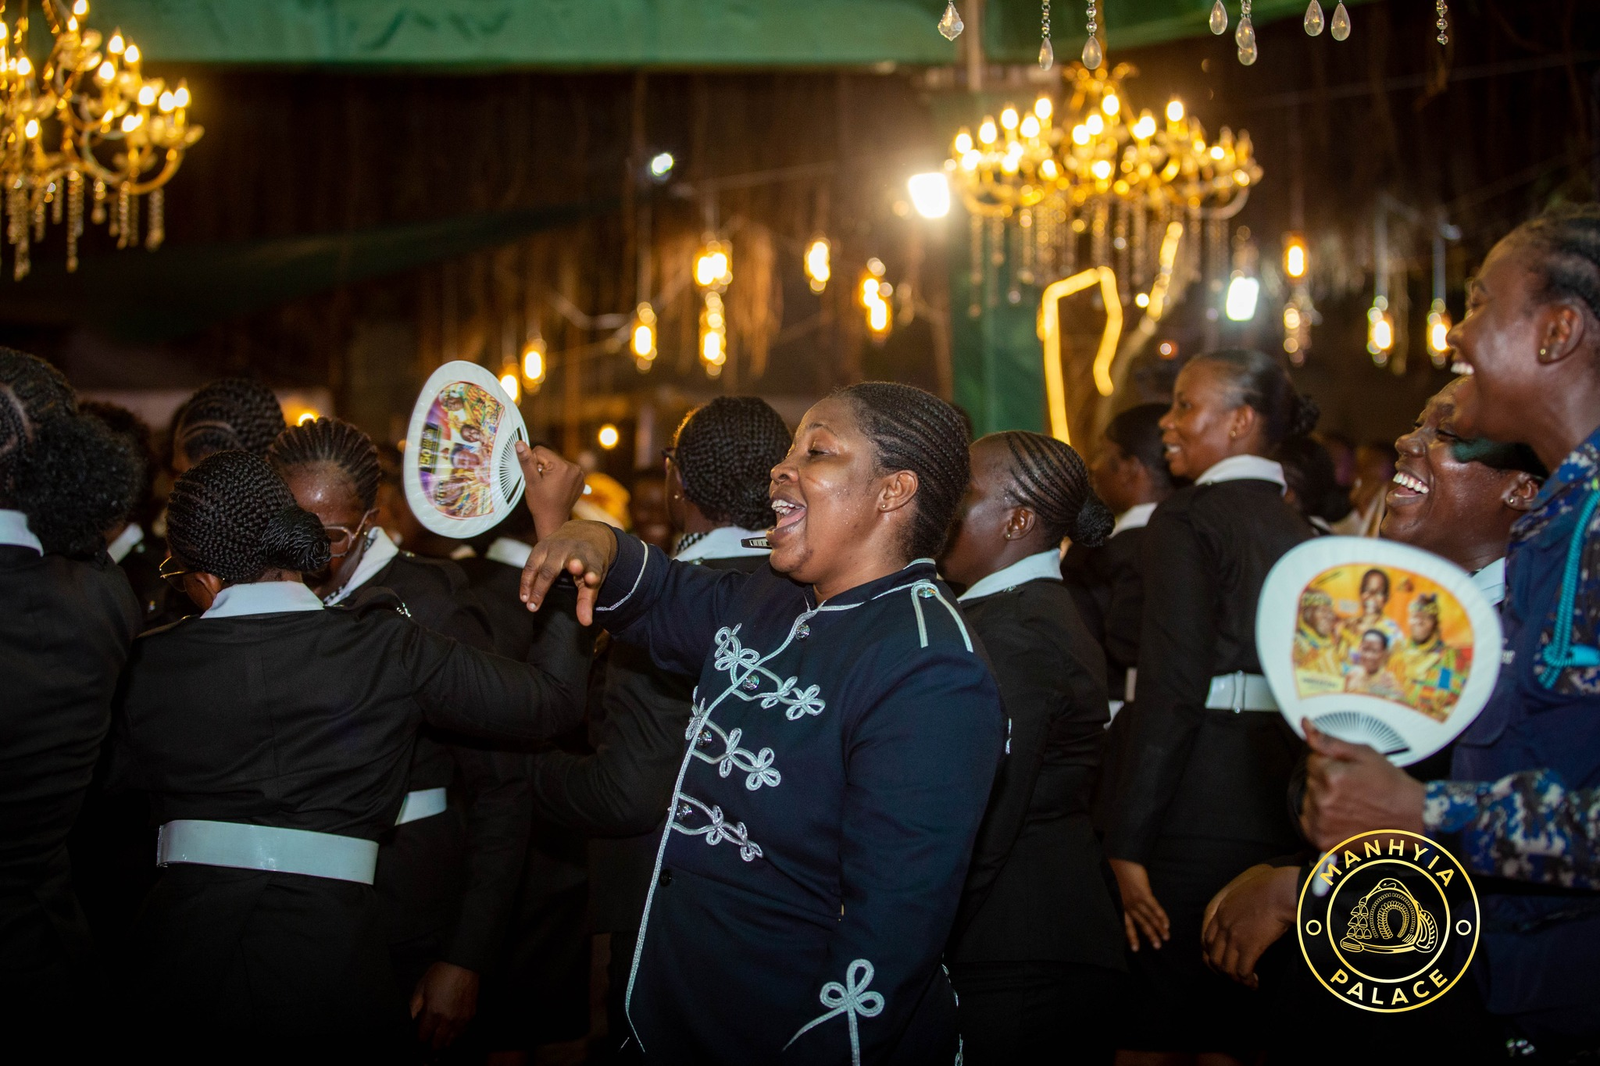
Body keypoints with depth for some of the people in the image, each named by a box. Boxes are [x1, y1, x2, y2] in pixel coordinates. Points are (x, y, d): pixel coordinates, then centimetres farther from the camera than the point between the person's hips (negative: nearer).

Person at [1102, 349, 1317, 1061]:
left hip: (1201, 809, -7)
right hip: (1280, 808, 7)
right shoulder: (1299, 530, 13)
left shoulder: (1188, 520, -8)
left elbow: (1172, 694, -16)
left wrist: (1127, 842, -15)